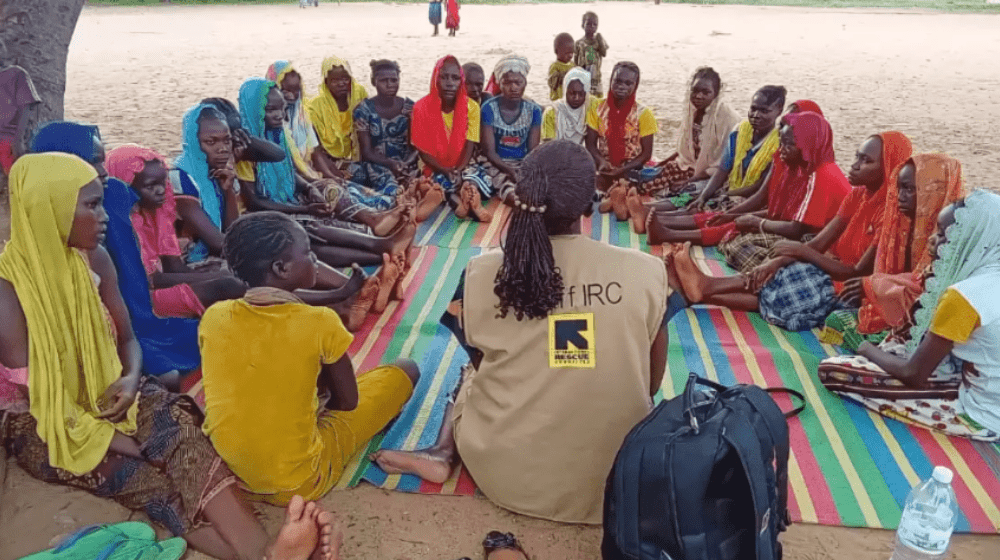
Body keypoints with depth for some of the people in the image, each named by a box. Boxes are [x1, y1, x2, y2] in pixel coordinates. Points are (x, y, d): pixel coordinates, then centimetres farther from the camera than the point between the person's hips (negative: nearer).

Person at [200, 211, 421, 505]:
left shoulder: (214, 317, -9)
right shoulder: (319, 322, -21)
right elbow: (348, 402, -6)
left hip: (227, 469, 6)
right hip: (299, 483, -5)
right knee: (405, 370, 7)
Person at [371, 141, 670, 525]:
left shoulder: (481, 274, -12)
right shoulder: (646, 271, -12)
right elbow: (650, 383, 2)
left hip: (505, 476, 1)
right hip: (615, 476, 0)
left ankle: (443, 454, 5)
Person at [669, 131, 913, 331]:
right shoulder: (857, 196, 6)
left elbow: (858, 273, -21)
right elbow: (818, 243, -1)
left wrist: (801, 251, -21)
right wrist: (777, 260, -19)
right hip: (834, 274, 7)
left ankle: (706, 286, -19)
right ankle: (704, 290, -26)